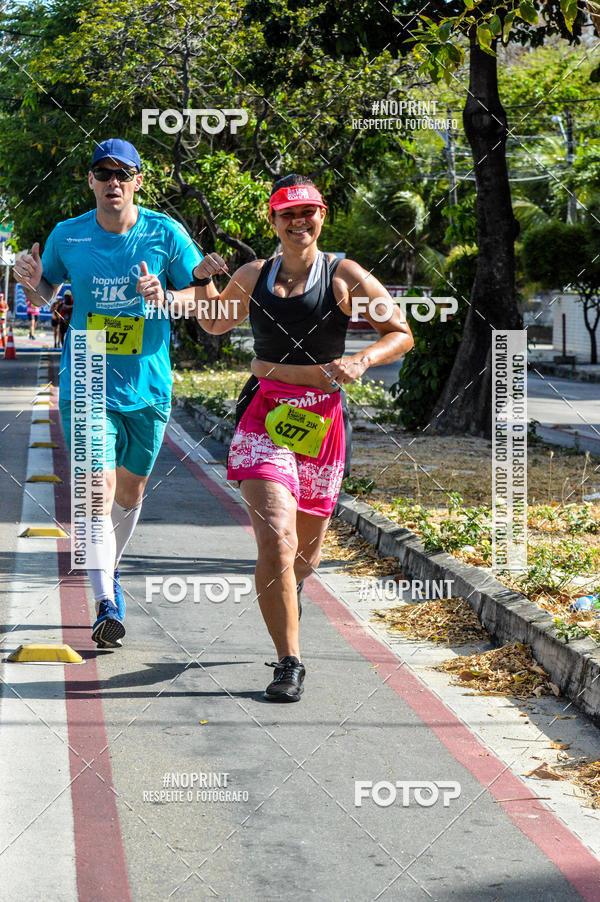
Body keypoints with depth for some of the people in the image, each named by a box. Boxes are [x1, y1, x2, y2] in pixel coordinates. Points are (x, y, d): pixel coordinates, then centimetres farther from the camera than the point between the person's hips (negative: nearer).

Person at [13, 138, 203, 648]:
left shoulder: (164, 234, -4)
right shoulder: (68, 236, 0)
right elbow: (45, 296, 14)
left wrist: (165, 297, -19)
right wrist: (33, 283, -10)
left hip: (147, 386, 1)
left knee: (131, 487, 15)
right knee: (98, 487, -14)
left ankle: (109, 568, 41)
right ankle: (106, 603, -14)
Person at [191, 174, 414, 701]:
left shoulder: (345, 277, -1)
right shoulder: (252, 277, 8)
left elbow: (401, 334, 3)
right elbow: (216, 323, 26)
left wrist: (361, 361, -15)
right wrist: (203, 281, 7)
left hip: (323, 416, 0)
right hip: (265, 414, 0)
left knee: (306, 551, 15)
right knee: (276, 544, -18)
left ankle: (291, 590, 54)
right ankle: (289, 663, -6)